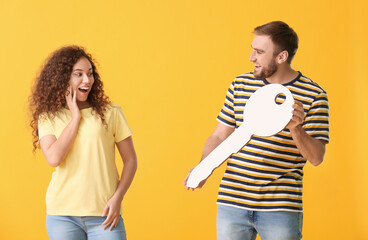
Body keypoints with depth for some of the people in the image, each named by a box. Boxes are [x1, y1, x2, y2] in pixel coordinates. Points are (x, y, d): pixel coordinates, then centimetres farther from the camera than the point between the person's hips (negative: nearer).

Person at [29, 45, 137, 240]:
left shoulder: (110, 112, 3)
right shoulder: (48, 117, 5)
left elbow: (130, 160, 6)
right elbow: (54, 158, -11)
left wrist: (117, 198, -7)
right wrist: (76, 117, -6)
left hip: (104, 213, 0)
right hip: (62, 215, 1)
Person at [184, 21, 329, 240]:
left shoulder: (313, 95, -3)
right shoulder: (240, 85, 8)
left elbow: (316, 157, -6)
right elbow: (220, 136, 13)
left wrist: (295, 128, -23)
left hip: (280, 209, -3)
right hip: (232, 201, 3)